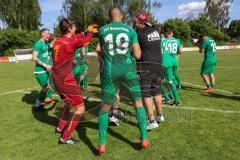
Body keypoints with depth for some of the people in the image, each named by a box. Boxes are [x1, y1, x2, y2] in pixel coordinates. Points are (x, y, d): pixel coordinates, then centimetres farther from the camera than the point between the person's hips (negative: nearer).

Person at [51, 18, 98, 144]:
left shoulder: (57, 41, 5)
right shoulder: (69, 43, -18)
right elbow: (85, 41, -1)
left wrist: (86, 31, 20)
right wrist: (91, 32, 17)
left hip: (57, 79, 9)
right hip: (65, 81, -9)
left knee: (70, 103, 28)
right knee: (80, 108, 1)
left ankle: (60, 127, 42)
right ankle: (65, 138, 7)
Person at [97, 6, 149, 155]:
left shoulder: (102, 30, 7)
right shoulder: (130, 30, 5)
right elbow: (138, 55, 4)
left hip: (110, 71, 1)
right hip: (128, 70, 0)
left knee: (105, 107, 13)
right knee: (138, 102, 16)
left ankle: (102, 145, 12)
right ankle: (144, 139, 19)